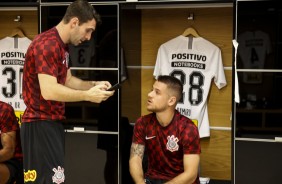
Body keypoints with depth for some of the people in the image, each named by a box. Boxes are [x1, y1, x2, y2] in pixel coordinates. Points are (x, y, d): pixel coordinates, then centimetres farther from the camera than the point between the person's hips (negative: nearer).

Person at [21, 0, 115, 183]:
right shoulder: (47, 44, -19)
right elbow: (49, 91, -26)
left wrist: (94, 85, 5)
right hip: (40, 125, -10)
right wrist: (88, 95, -20)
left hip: (53, 122, 10)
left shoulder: (62, 45, 16)